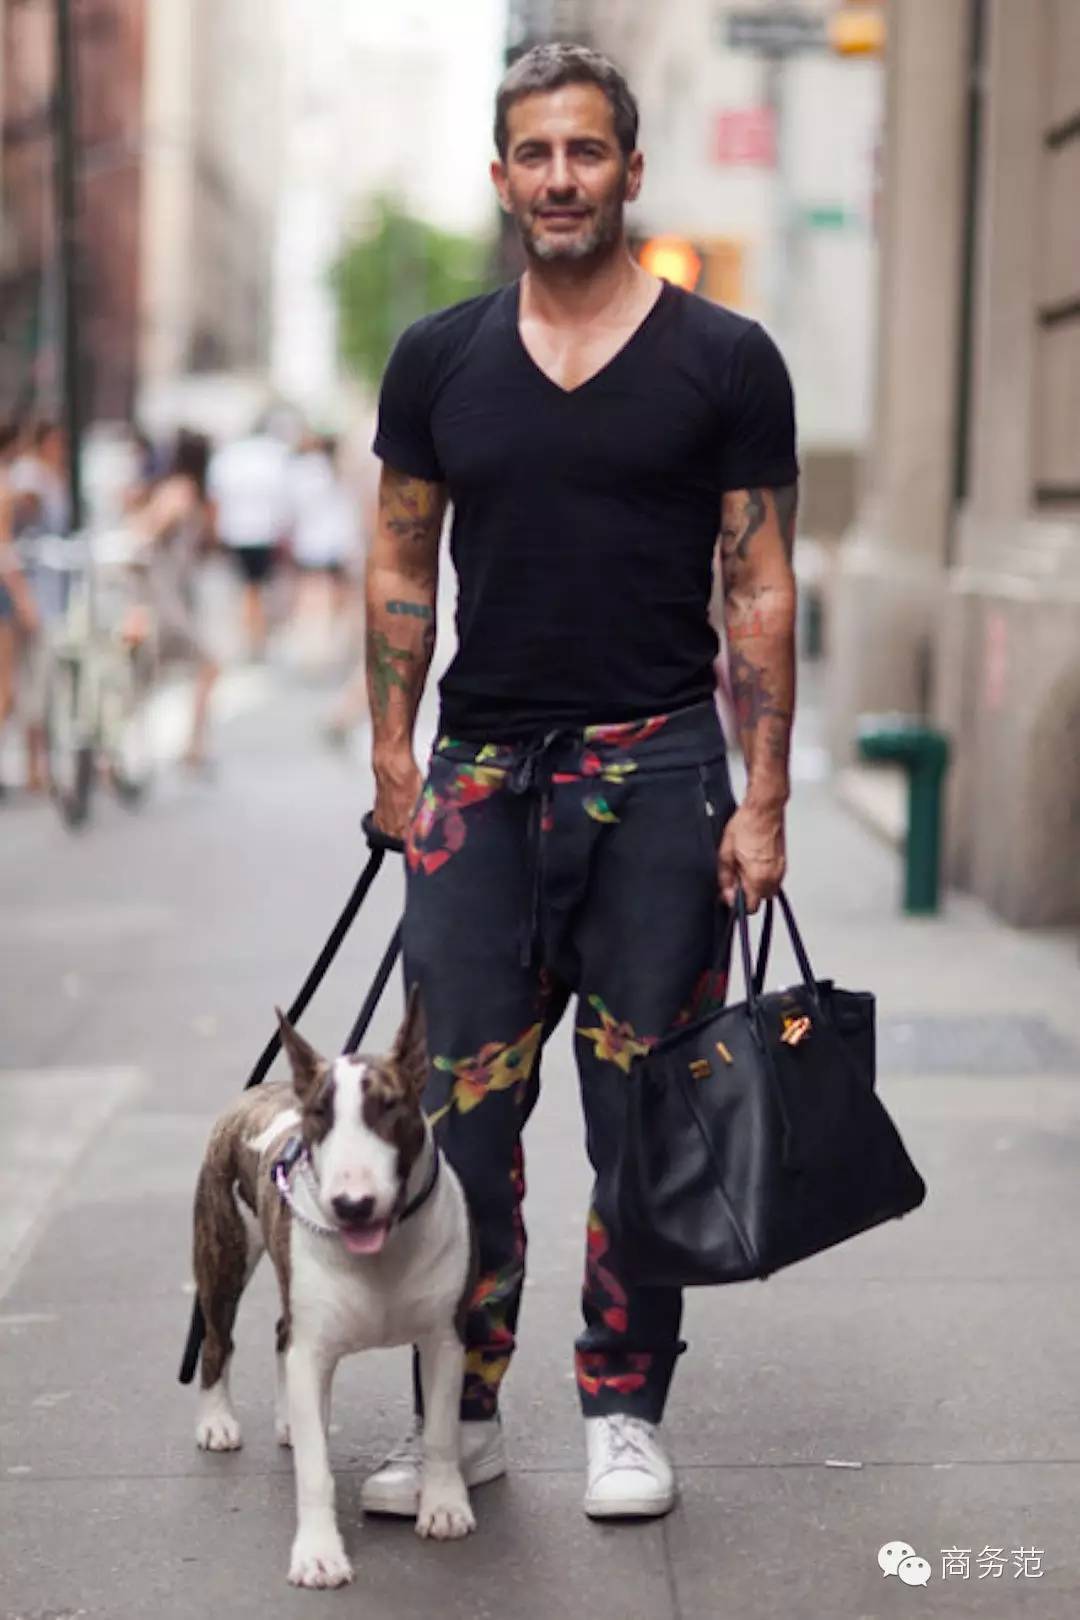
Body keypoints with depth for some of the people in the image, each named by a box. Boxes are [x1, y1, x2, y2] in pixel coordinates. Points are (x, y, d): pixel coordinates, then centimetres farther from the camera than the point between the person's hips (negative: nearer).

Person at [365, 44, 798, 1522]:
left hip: (659, 774, -2)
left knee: (646, 1114, 4)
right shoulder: (440, 359, 8)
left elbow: (760, 592, 0)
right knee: (462, 1108, 2)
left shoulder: (725, 361, 0)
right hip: (482, 775, 2)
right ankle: (462, 1414, 15)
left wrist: (765, 803, -6)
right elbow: (403, 566, 13)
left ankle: (625, 1411, 18)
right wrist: (394, 759, 5)